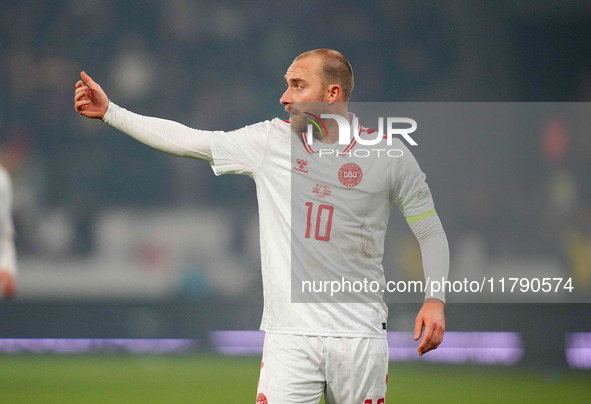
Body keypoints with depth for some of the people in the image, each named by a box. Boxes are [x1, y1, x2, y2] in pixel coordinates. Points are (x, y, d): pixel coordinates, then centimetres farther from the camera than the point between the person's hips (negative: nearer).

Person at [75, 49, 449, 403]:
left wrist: (435, 301, -6)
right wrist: (109, 111, 7)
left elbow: (430, 230, 8)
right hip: (289, 334, 1)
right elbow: (185, 140, 9)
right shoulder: (270, 141, 6)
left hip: (360, 336, -1)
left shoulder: (389, 155, 2)